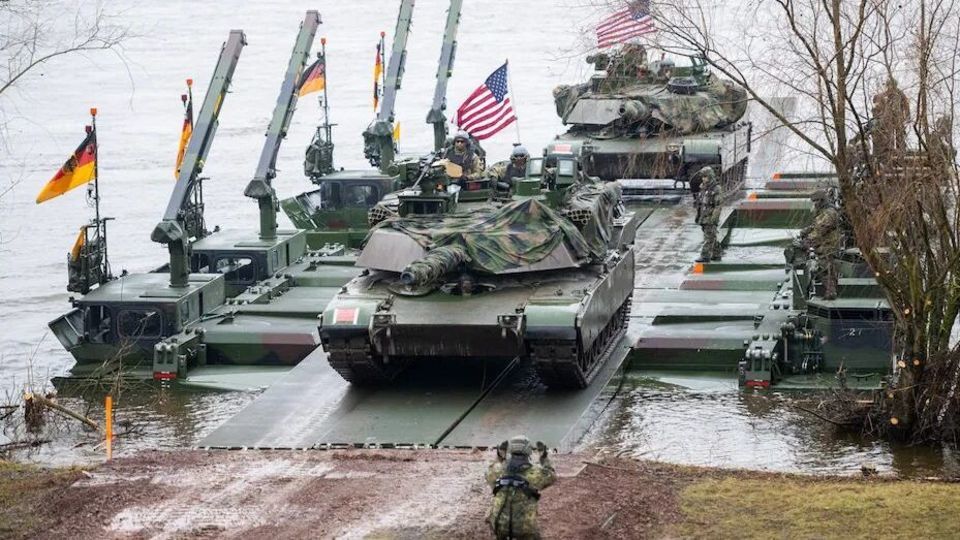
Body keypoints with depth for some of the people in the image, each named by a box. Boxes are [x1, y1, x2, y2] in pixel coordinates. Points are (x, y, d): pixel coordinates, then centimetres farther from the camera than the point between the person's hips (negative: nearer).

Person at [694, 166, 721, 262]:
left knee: (709, 238, -8)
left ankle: (705, 256, -9)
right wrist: (698, 216, 17)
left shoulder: (716, 189, -14)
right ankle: (716, 255, 19)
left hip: (711, 217, -8)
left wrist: (713, 219, -21)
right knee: (712, 238, 13)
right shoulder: (704, 188, 12)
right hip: (704, 217, 8)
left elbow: (718, 205, -17)